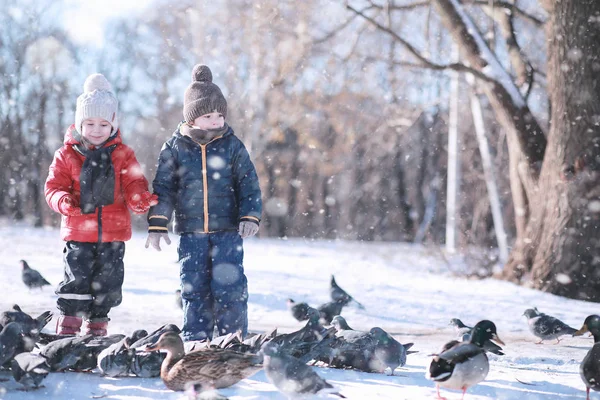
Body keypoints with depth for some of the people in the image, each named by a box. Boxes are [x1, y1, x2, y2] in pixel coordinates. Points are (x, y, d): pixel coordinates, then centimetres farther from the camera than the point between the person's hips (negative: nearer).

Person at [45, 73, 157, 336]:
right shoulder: (67, 155, 0)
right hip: (78, 232, -2)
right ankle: (68, 323, 7)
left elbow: (134, 186, 2)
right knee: (76, 280, -3)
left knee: (108, 282, 9)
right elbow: (54, 186, -1)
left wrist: (140, 199, -21)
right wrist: (63, 201, -23)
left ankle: (97, 323, 22)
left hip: (113, 233, 2)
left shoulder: (122, 155, 3)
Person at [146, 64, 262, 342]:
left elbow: (249, 183, 4)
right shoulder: (175, 148, 1)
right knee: (194, 288, 5)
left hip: (228, 229, -1)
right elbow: (163, 188, 3)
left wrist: (250, 216, -9)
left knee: (229, 286, -7)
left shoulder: (232, 146, 1)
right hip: (191, 231, 1)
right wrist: (157, 225, -2)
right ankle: (195, 340, 15)